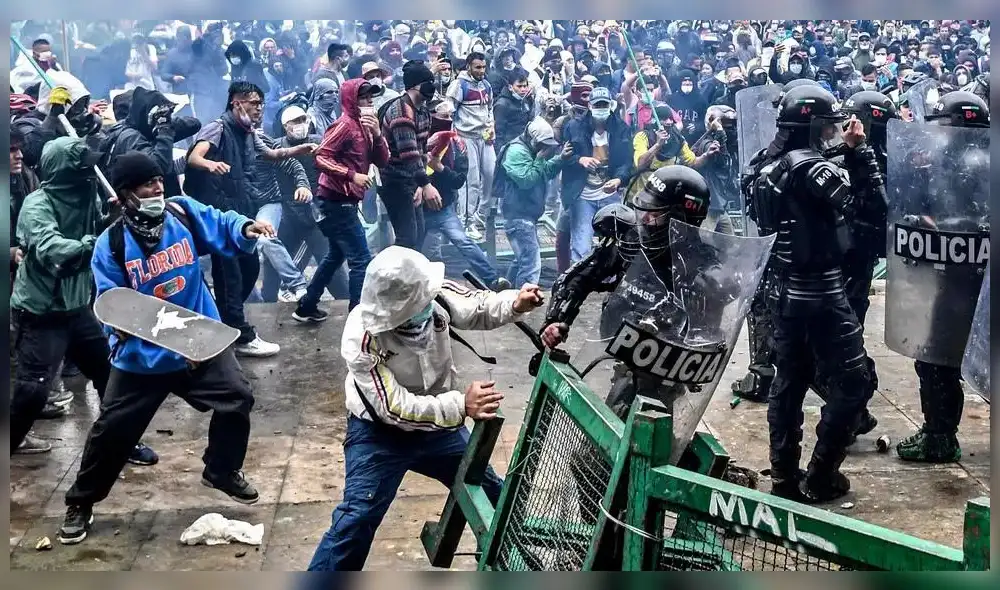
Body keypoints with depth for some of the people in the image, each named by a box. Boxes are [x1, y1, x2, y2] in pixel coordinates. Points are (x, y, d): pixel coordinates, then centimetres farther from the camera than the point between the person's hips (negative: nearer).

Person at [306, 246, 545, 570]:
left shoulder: (435, 295, -22)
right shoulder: (362, 339, -34)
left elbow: (479, 307, -4)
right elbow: (396, 408, -35)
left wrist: (515, 304, -26)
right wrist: (461, 405, -44)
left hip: (439, 423, 6)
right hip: (380, 433, -5)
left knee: (492, 494, 19)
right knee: (355, 519, -14)